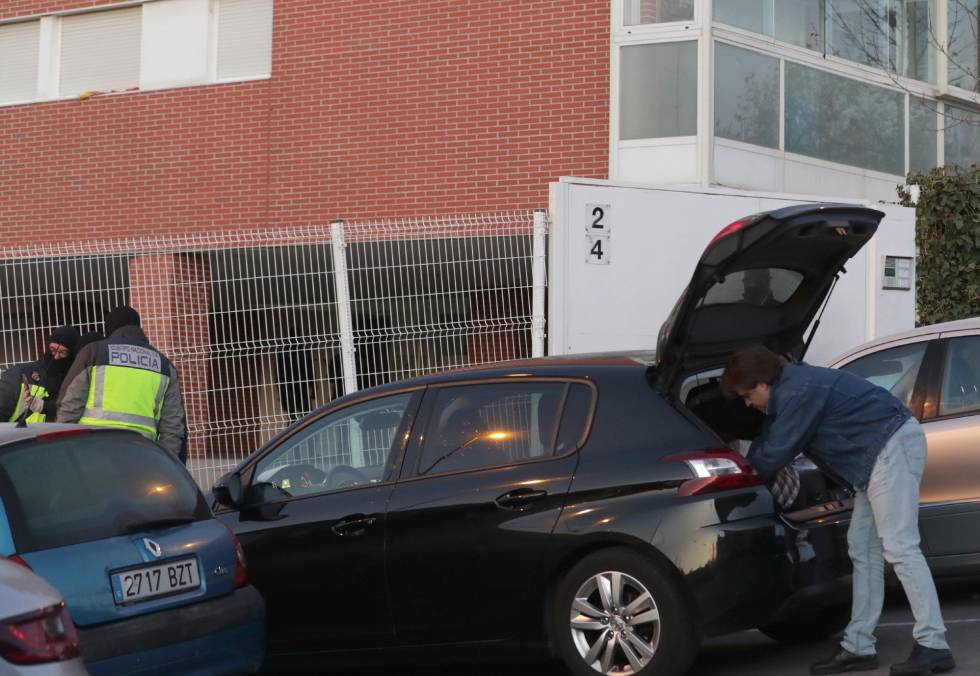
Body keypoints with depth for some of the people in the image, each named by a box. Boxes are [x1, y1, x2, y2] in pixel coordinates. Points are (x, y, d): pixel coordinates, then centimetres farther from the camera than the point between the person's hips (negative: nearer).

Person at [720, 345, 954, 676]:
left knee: (899, 548, -14)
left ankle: (933, 645, -15)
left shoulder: (798, 392, -18)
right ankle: (859, 647, 12)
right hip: (879, 453, 11)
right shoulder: (791, 386, 16)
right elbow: (768, 443, 25)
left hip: (893, 446, -11)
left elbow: (773, 457, -13)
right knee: (862, 549, 10)